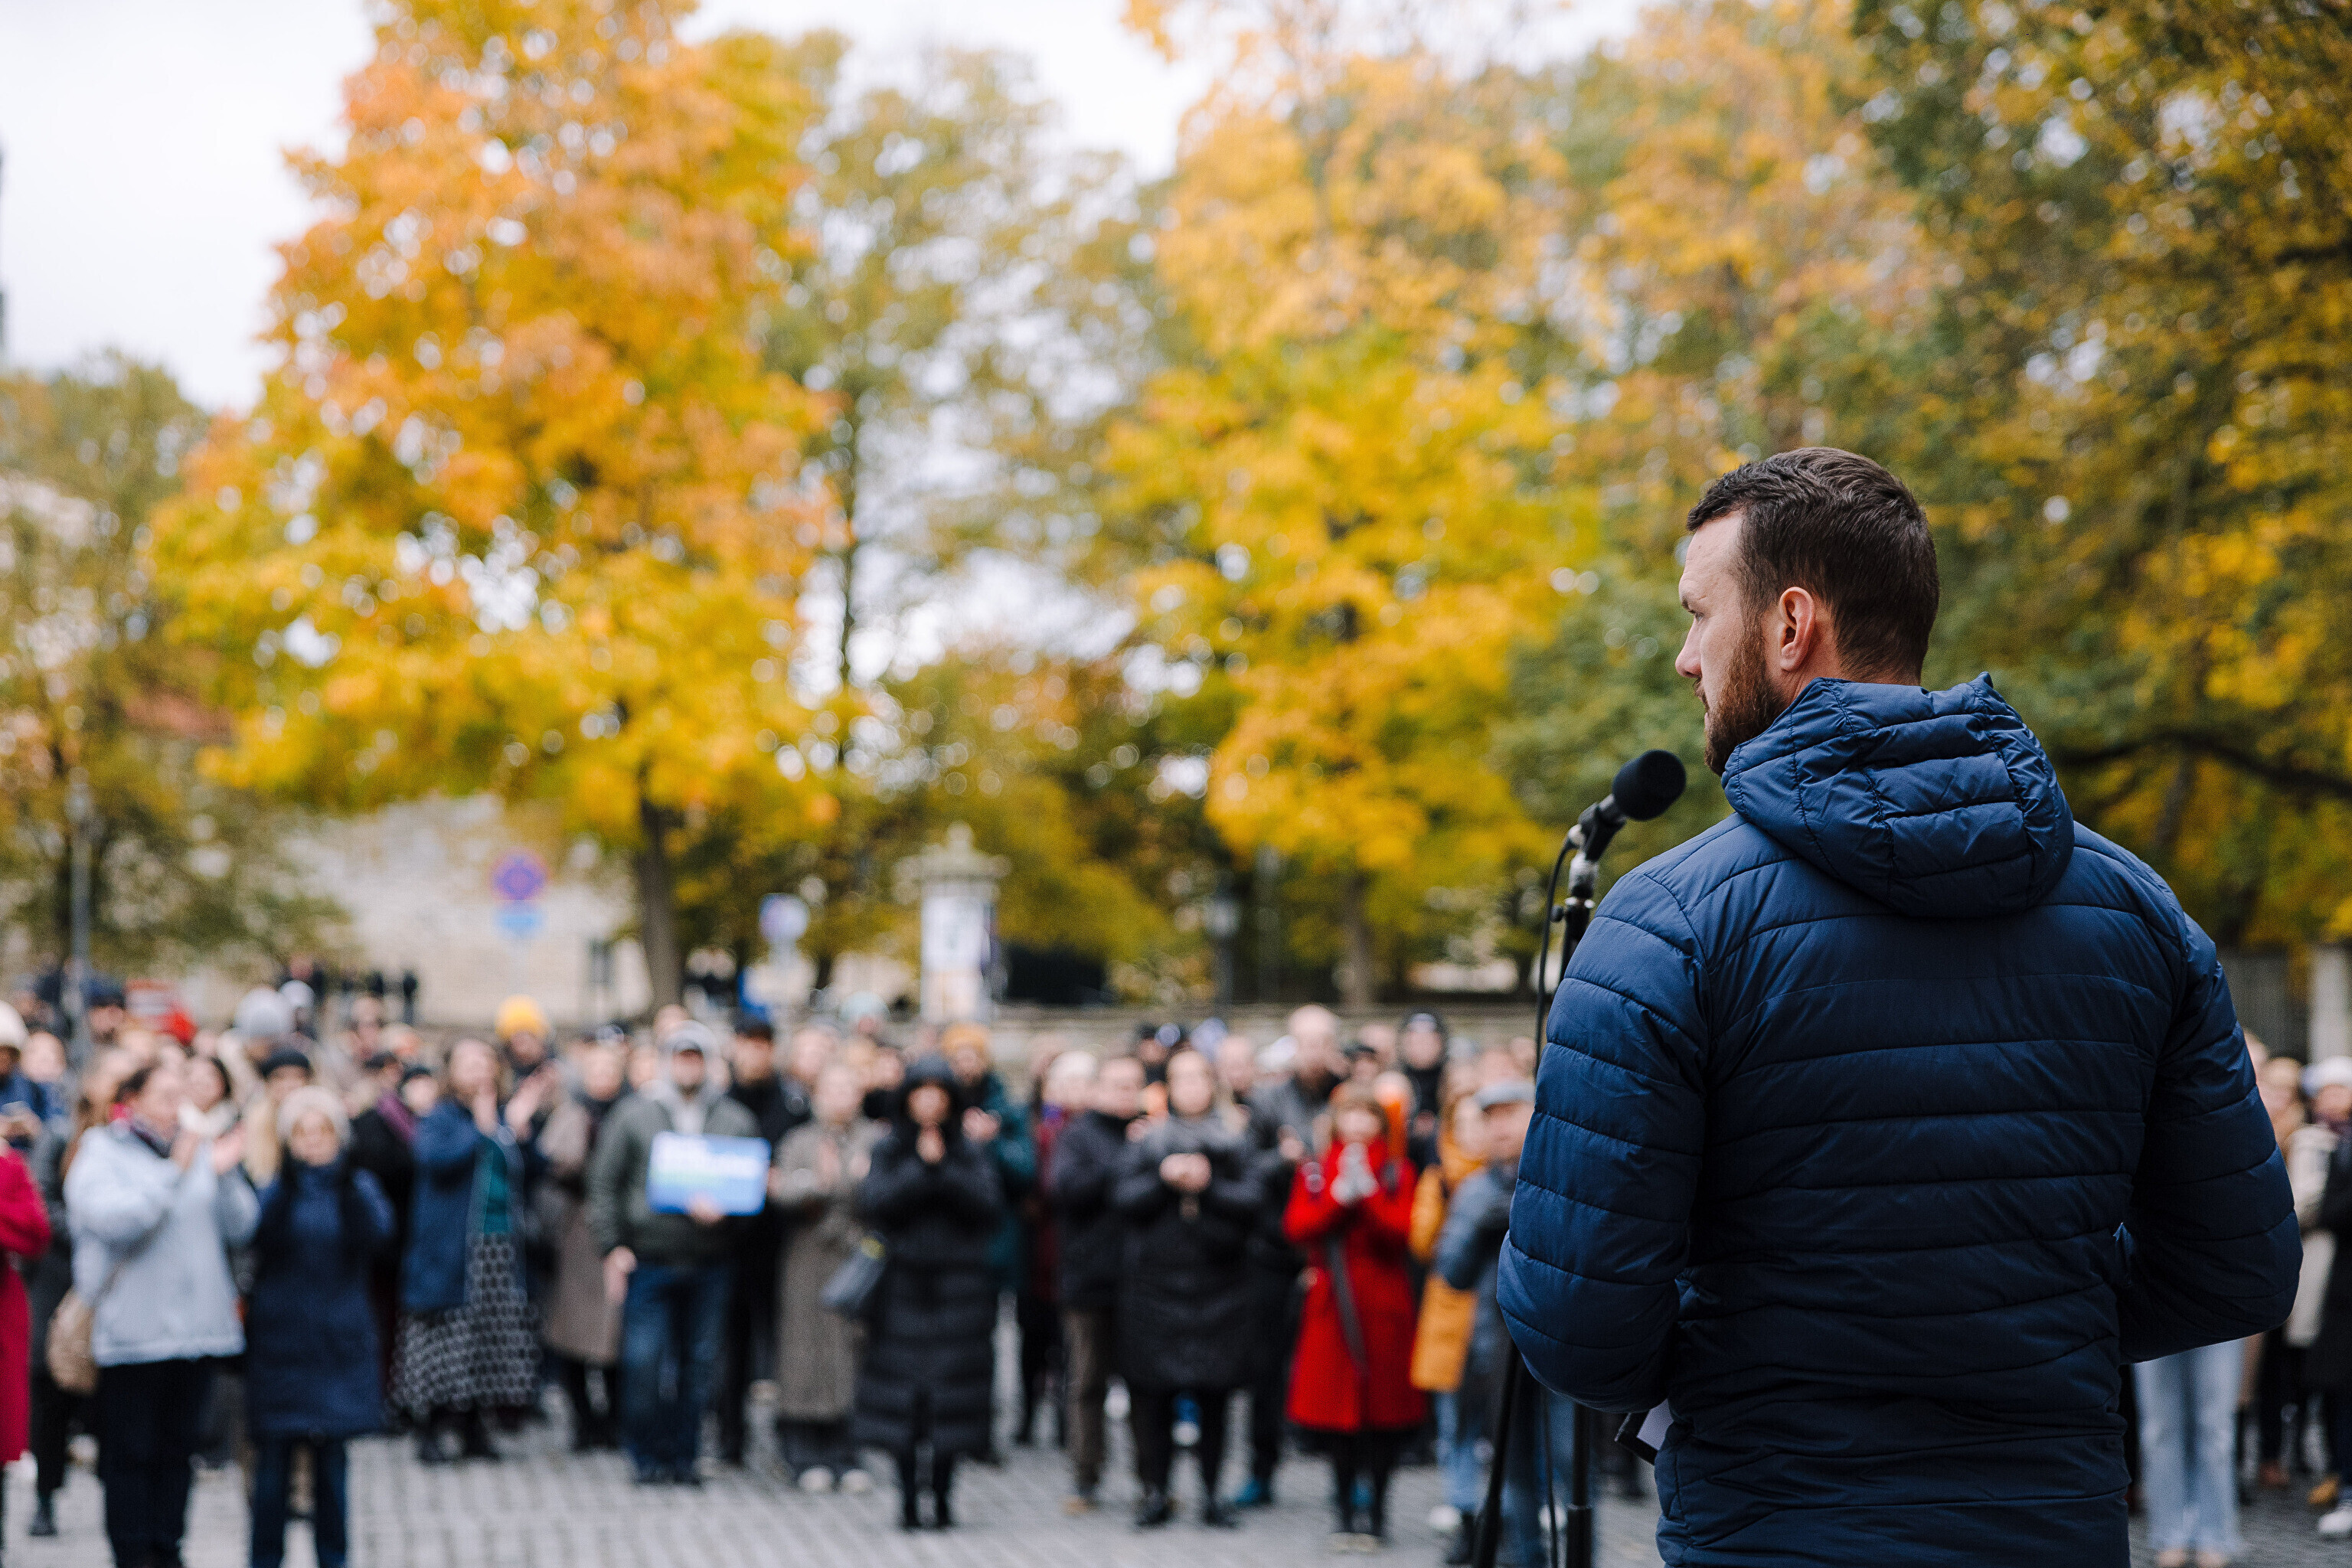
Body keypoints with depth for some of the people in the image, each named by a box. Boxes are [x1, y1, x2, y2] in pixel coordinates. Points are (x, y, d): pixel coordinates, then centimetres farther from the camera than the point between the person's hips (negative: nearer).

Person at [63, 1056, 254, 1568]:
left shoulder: (197, 1151, 10)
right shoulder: (101, 1154, -2)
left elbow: (241, 1228, 7)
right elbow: (113, 1219, -20)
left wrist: (225, 1174, -9)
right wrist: (173, 1175, -25)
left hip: (196, 1328, 5)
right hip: (132, 1330, -5)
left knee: (178, 1449, 11)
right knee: (131, 1453, 0)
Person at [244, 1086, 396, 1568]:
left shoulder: (359, 1186, 5)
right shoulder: (272, 1186, 1)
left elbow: (375, 1234, -15)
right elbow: (261, 1233, -19)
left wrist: (348, 1185, -32)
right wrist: (286, 1184, -35)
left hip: (339, 1340, 1)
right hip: (280, 1341, -1)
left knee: (332, 1457, 6)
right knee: (274, 1456, -1)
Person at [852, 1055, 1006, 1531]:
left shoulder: (970, 1153, 8)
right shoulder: (889, 1150, 8)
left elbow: (988, 1206, -7)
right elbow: (873, 1203, -8)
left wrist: (944, 1168, -12)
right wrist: (921, 1169, -13)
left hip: (959, 1283, 0)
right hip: (904, 1281, 0)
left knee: (951, 1393, -3)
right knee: (903, 1393, -4)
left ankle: (942, 1496, 6)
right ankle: (909, 1497, 2)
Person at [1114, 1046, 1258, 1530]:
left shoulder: (1232, 1141, 9)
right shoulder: (1148, 1141, 9)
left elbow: (1250, 1200, -3)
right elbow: (1124, 1200, -2)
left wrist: (1206, 1186, -16)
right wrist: (1164, 1179, -16)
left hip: (1217, 1285, 0)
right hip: (1154, 1281, 0)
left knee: (1212, 1392, 1)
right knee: (1155, 1392, -1)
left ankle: (1212, 1493, 9)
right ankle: (1156, 1492, 8)